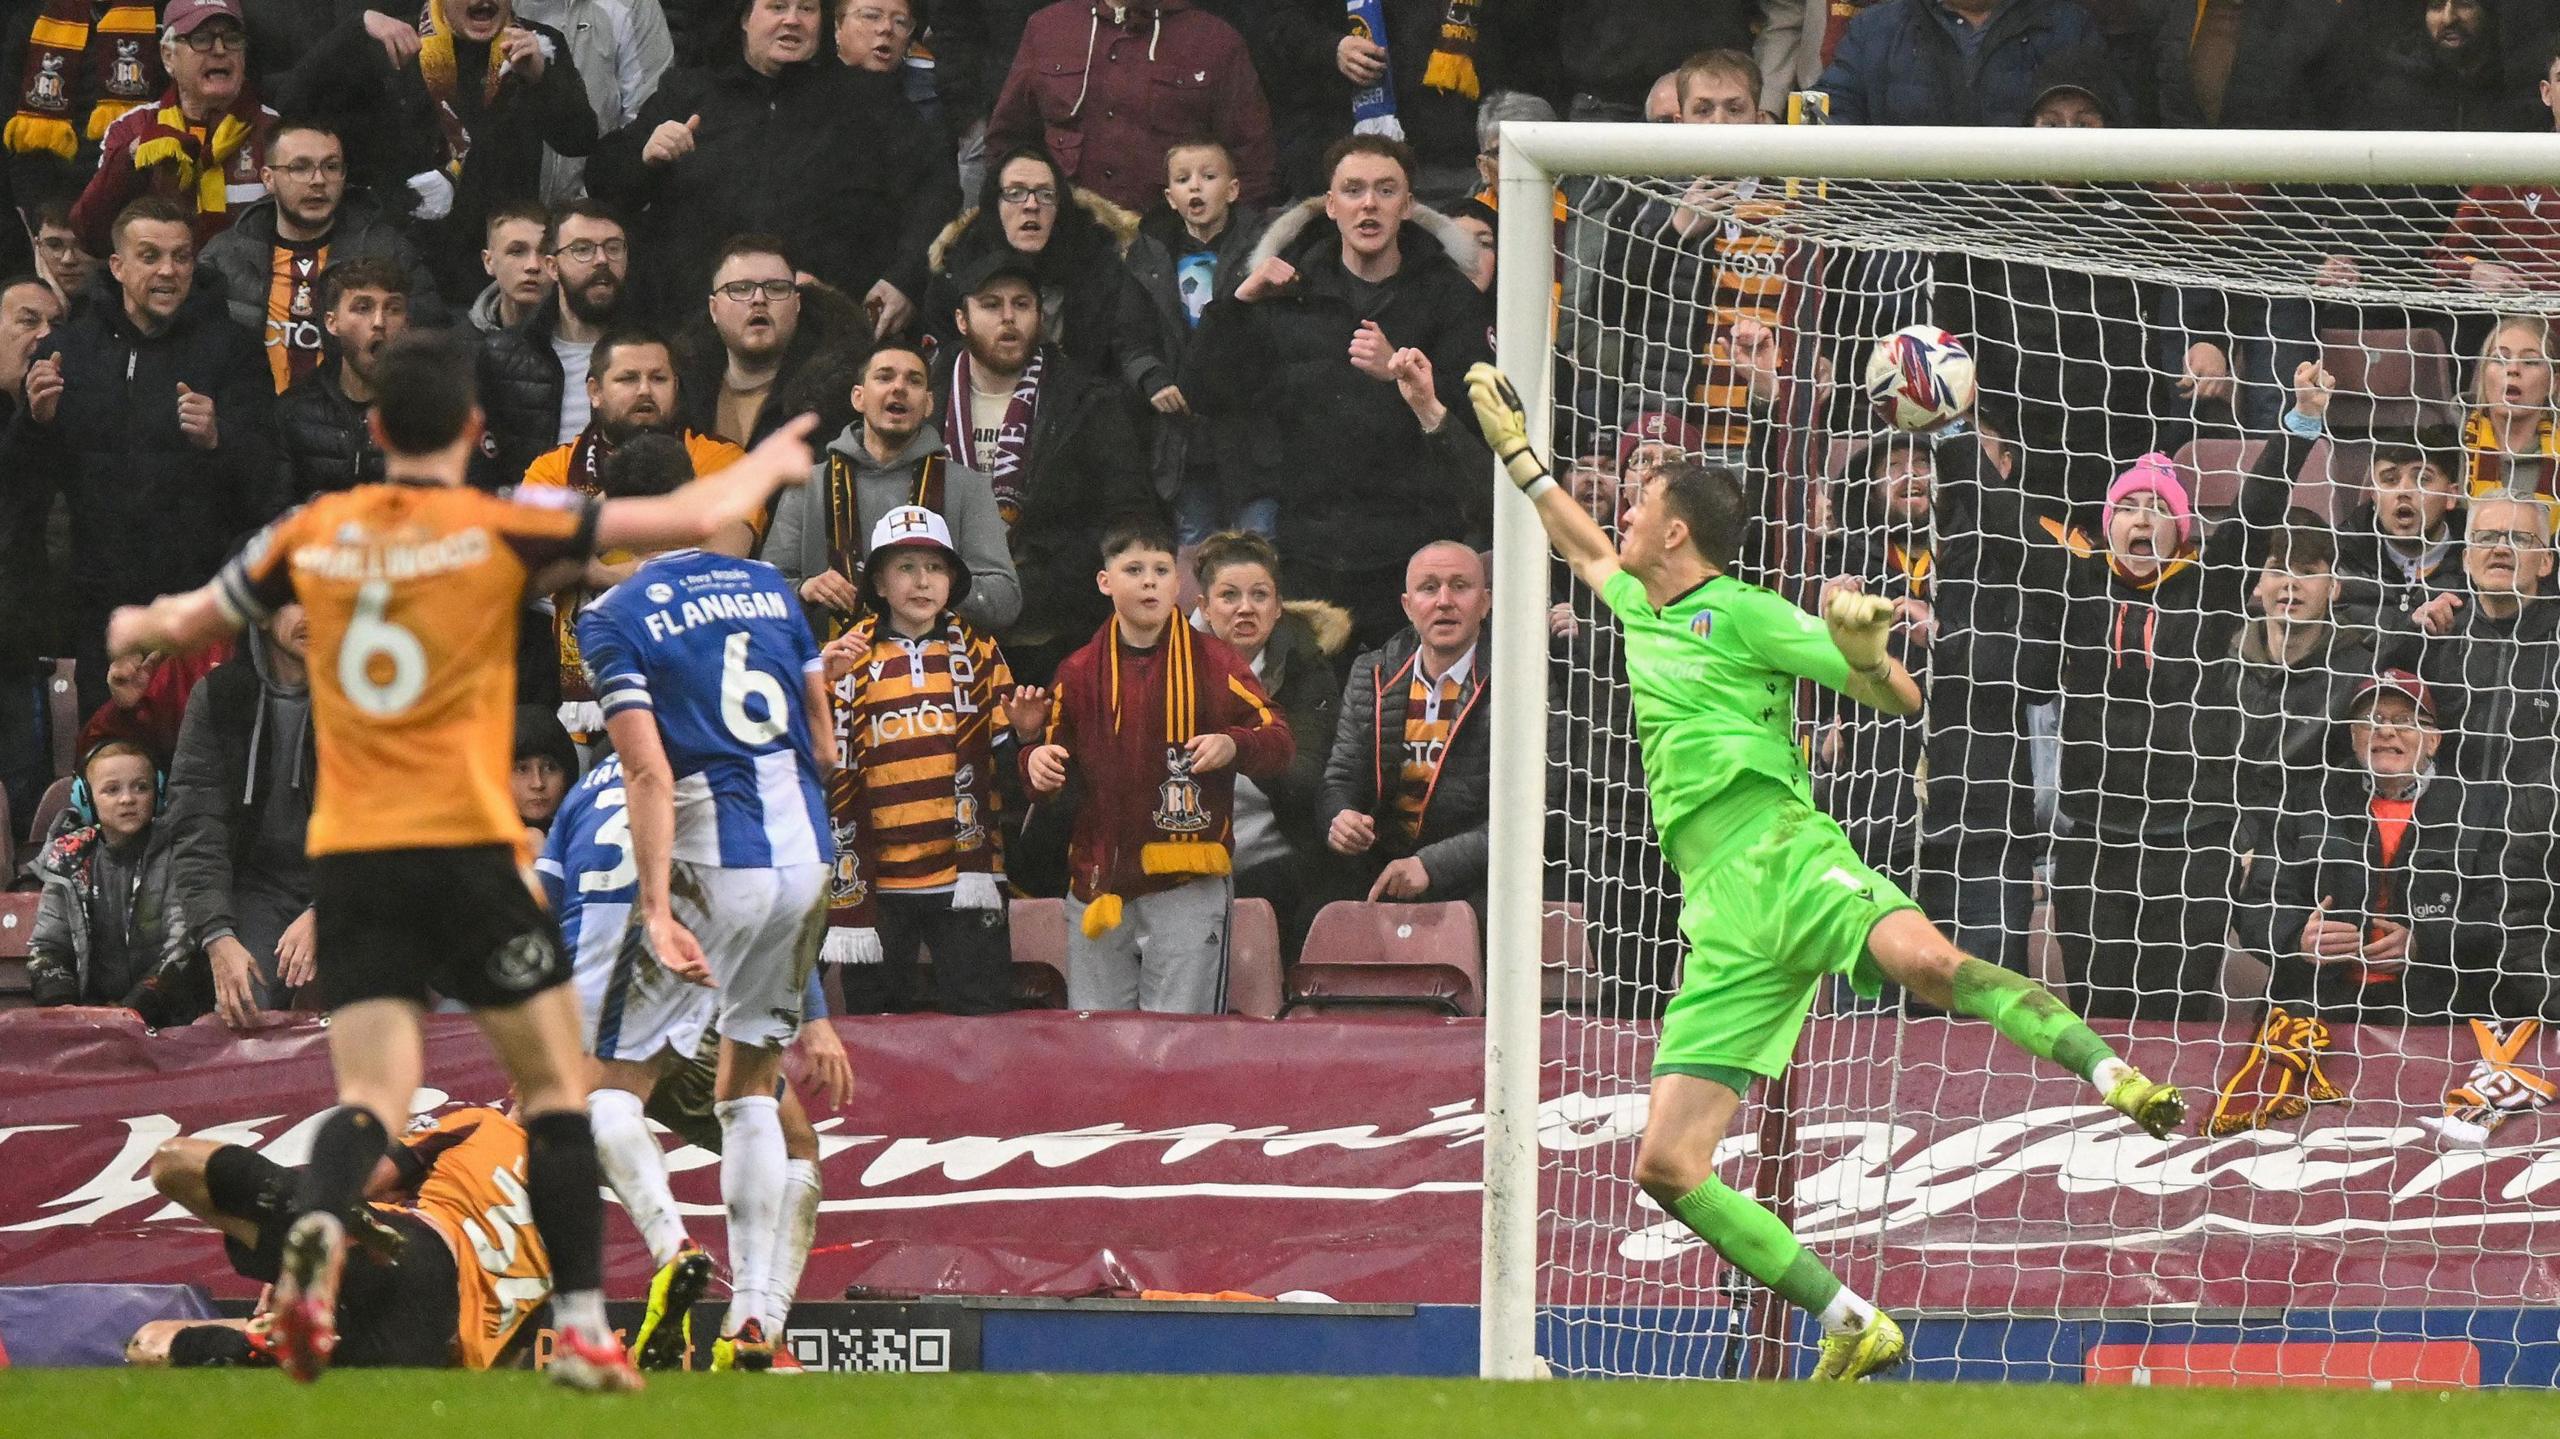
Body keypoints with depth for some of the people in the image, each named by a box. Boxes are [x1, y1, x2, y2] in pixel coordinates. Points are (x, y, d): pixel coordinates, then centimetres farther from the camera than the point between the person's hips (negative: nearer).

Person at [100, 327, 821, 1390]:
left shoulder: (313, 535, 6)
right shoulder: (503, 530, -3)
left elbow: (188, 623, 21)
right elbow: (692, 519, -3)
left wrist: (139, 627, 45)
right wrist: (768, 465, 18)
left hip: (348, 856, 3)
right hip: (466, 845, -3)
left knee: (373, 1095, -2)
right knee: (555, 1085, 10)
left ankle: (316, 1225, -35)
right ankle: (581, 1329, 5)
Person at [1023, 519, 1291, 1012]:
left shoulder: (1211, 662, 2)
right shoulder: (1080, 673, 10)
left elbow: (1277, 741, -2)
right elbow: (1054, 759, 17)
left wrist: (1233, 745, -23)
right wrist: (1037, 763, -7)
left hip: (1188, 884, -3)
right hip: (1099, 884, 3)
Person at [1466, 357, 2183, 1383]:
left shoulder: (1742, 613, 4)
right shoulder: (1644, 613, 26)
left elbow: (1901, 699, 1)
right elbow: (1585, 550, 50)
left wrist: (1865, 654, -19)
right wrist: (1515, 450, 52)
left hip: (1784, 856, -7)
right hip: (1721, 921, 7)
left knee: (1924, 959, -41)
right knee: (1667, 1167, -6)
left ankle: (2114, 1076, -38)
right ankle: (1854, 1328, -3)